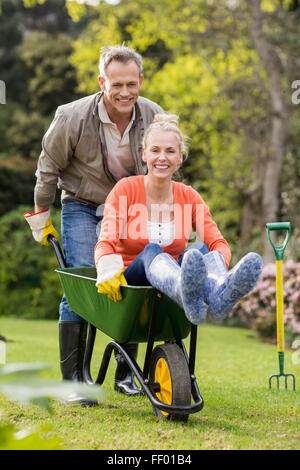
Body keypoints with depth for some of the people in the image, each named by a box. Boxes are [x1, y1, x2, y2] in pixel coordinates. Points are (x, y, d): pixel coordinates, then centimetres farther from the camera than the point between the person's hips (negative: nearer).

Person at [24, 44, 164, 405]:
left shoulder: (154, 117, -12)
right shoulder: (72, 117, -22)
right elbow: (48, 169, -6)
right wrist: (40, 216, 3)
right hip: (82, 207, -3)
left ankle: (126, 374, 13)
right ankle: (73, 377, -4)